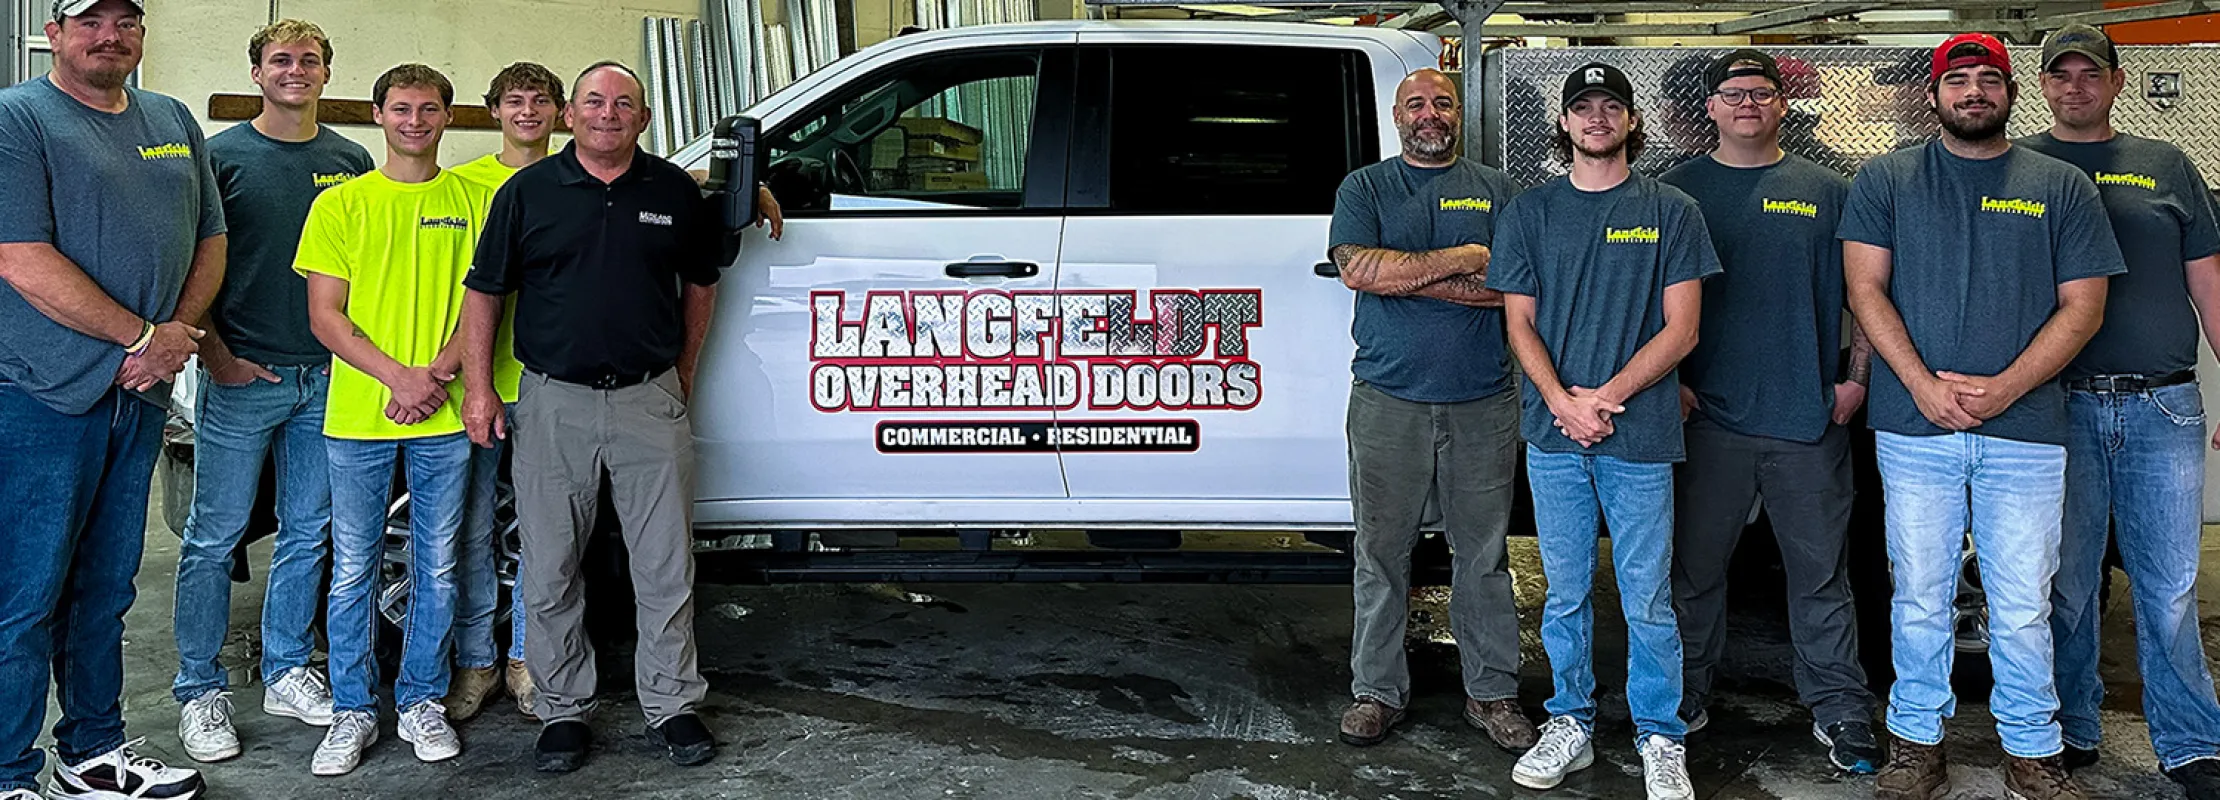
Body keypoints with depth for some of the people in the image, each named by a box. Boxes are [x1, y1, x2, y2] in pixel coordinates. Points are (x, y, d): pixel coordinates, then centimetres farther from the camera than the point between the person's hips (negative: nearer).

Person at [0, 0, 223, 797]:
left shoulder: (175, 122, 14)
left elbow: (209, 241, 14)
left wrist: (179, 332, -4)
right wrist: (147, 336, -14)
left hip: (141, 393, 6)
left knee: (106, 590, 16)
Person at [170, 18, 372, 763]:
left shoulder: (351, 160, 9)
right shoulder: (223, 155, -1)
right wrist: (213, 351, -9)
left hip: (326, 377, 4)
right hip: (241, 373, -4)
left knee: (307, 532, 11)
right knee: (213, 537, 1)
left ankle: (286, 672, 23)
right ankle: (198, 690, 11)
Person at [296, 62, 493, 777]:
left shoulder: (474, 201, 6)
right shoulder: (340, 204, 4)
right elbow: (325, 316, 0)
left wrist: (437, 375, -12)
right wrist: (397, 377, -14)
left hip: (444, 420, 1)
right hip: (358, 417, -1)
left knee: (437, 566, 8)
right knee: (354, 570, 5)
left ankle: (423, 701, 22)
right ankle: (353, 711, 17)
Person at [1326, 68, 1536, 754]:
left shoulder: (1497, 190, 10)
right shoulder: (1364, 189, 8)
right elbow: (1357, 268, -11)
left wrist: (1407, 276, -11)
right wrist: (1460, 260, -11)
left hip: (1481, 405, 1)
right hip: (1387, 401, 0)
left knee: (1483, 555, 7)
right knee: (1381, 553, 5)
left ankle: (1492, 692, 18)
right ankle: (1378, 690, 17)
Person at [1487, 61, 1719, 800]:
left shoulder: (1670, 212, 4)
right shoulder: (1529, 213, 9)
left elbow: (1681, 328, -1)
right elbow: (1520, 323, 6)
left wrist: (1608, 395, -11)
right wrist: (1563, 402, -9)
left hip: (1640, 436, -2)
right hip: (1554, 434, 2)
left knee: (1647, 601, 3)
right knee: (1566, 594, 10)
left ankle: (1661, 741, 16)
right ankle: (1570, 726, 23)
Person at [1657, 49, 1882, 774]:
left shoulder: (1826, 191, 7)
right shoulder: (1677, 190, 6)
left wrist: (1858, 377, -1)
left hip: (1811, 417, 0)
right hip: (1709, 415, 0)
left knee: (1820, 573, 6)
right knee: (1695, 566, 7)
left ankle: (1839, 712, 15)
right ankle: (1686, 697, 21)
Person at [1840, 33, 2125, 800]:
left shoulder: (2063, 187, 8)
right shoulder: (1886, 180, 7)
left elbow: (2082, 307, 4)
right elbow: (1865, 287, 1)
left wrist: (2004, 388, -10)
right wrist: (1923, 384, -11)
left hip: (2026, 430, 0)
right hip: (1915, 428, 0)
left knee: (2023, 607, 4)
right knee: (1920, 598, 6)